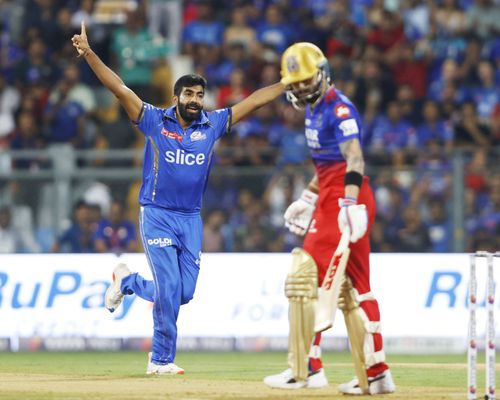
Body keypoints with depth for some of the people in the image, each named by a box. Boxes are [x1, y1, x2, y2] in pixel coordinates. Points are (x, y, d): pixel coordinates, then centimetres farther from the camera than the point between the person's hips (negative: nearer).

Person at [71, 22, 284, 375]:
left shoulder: (212, 125, 5)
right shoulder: (155, 121, -4)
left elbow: (253, 102, 7)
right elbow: (119, 88, -11)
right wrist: (89, 53, -21)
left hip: (192, 219, 4)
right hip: (157, 216, -4)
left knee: (183, 293, 3)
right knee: (169, 289, -10)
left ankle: (127, 281, 31)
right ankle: (162, 359, 4)